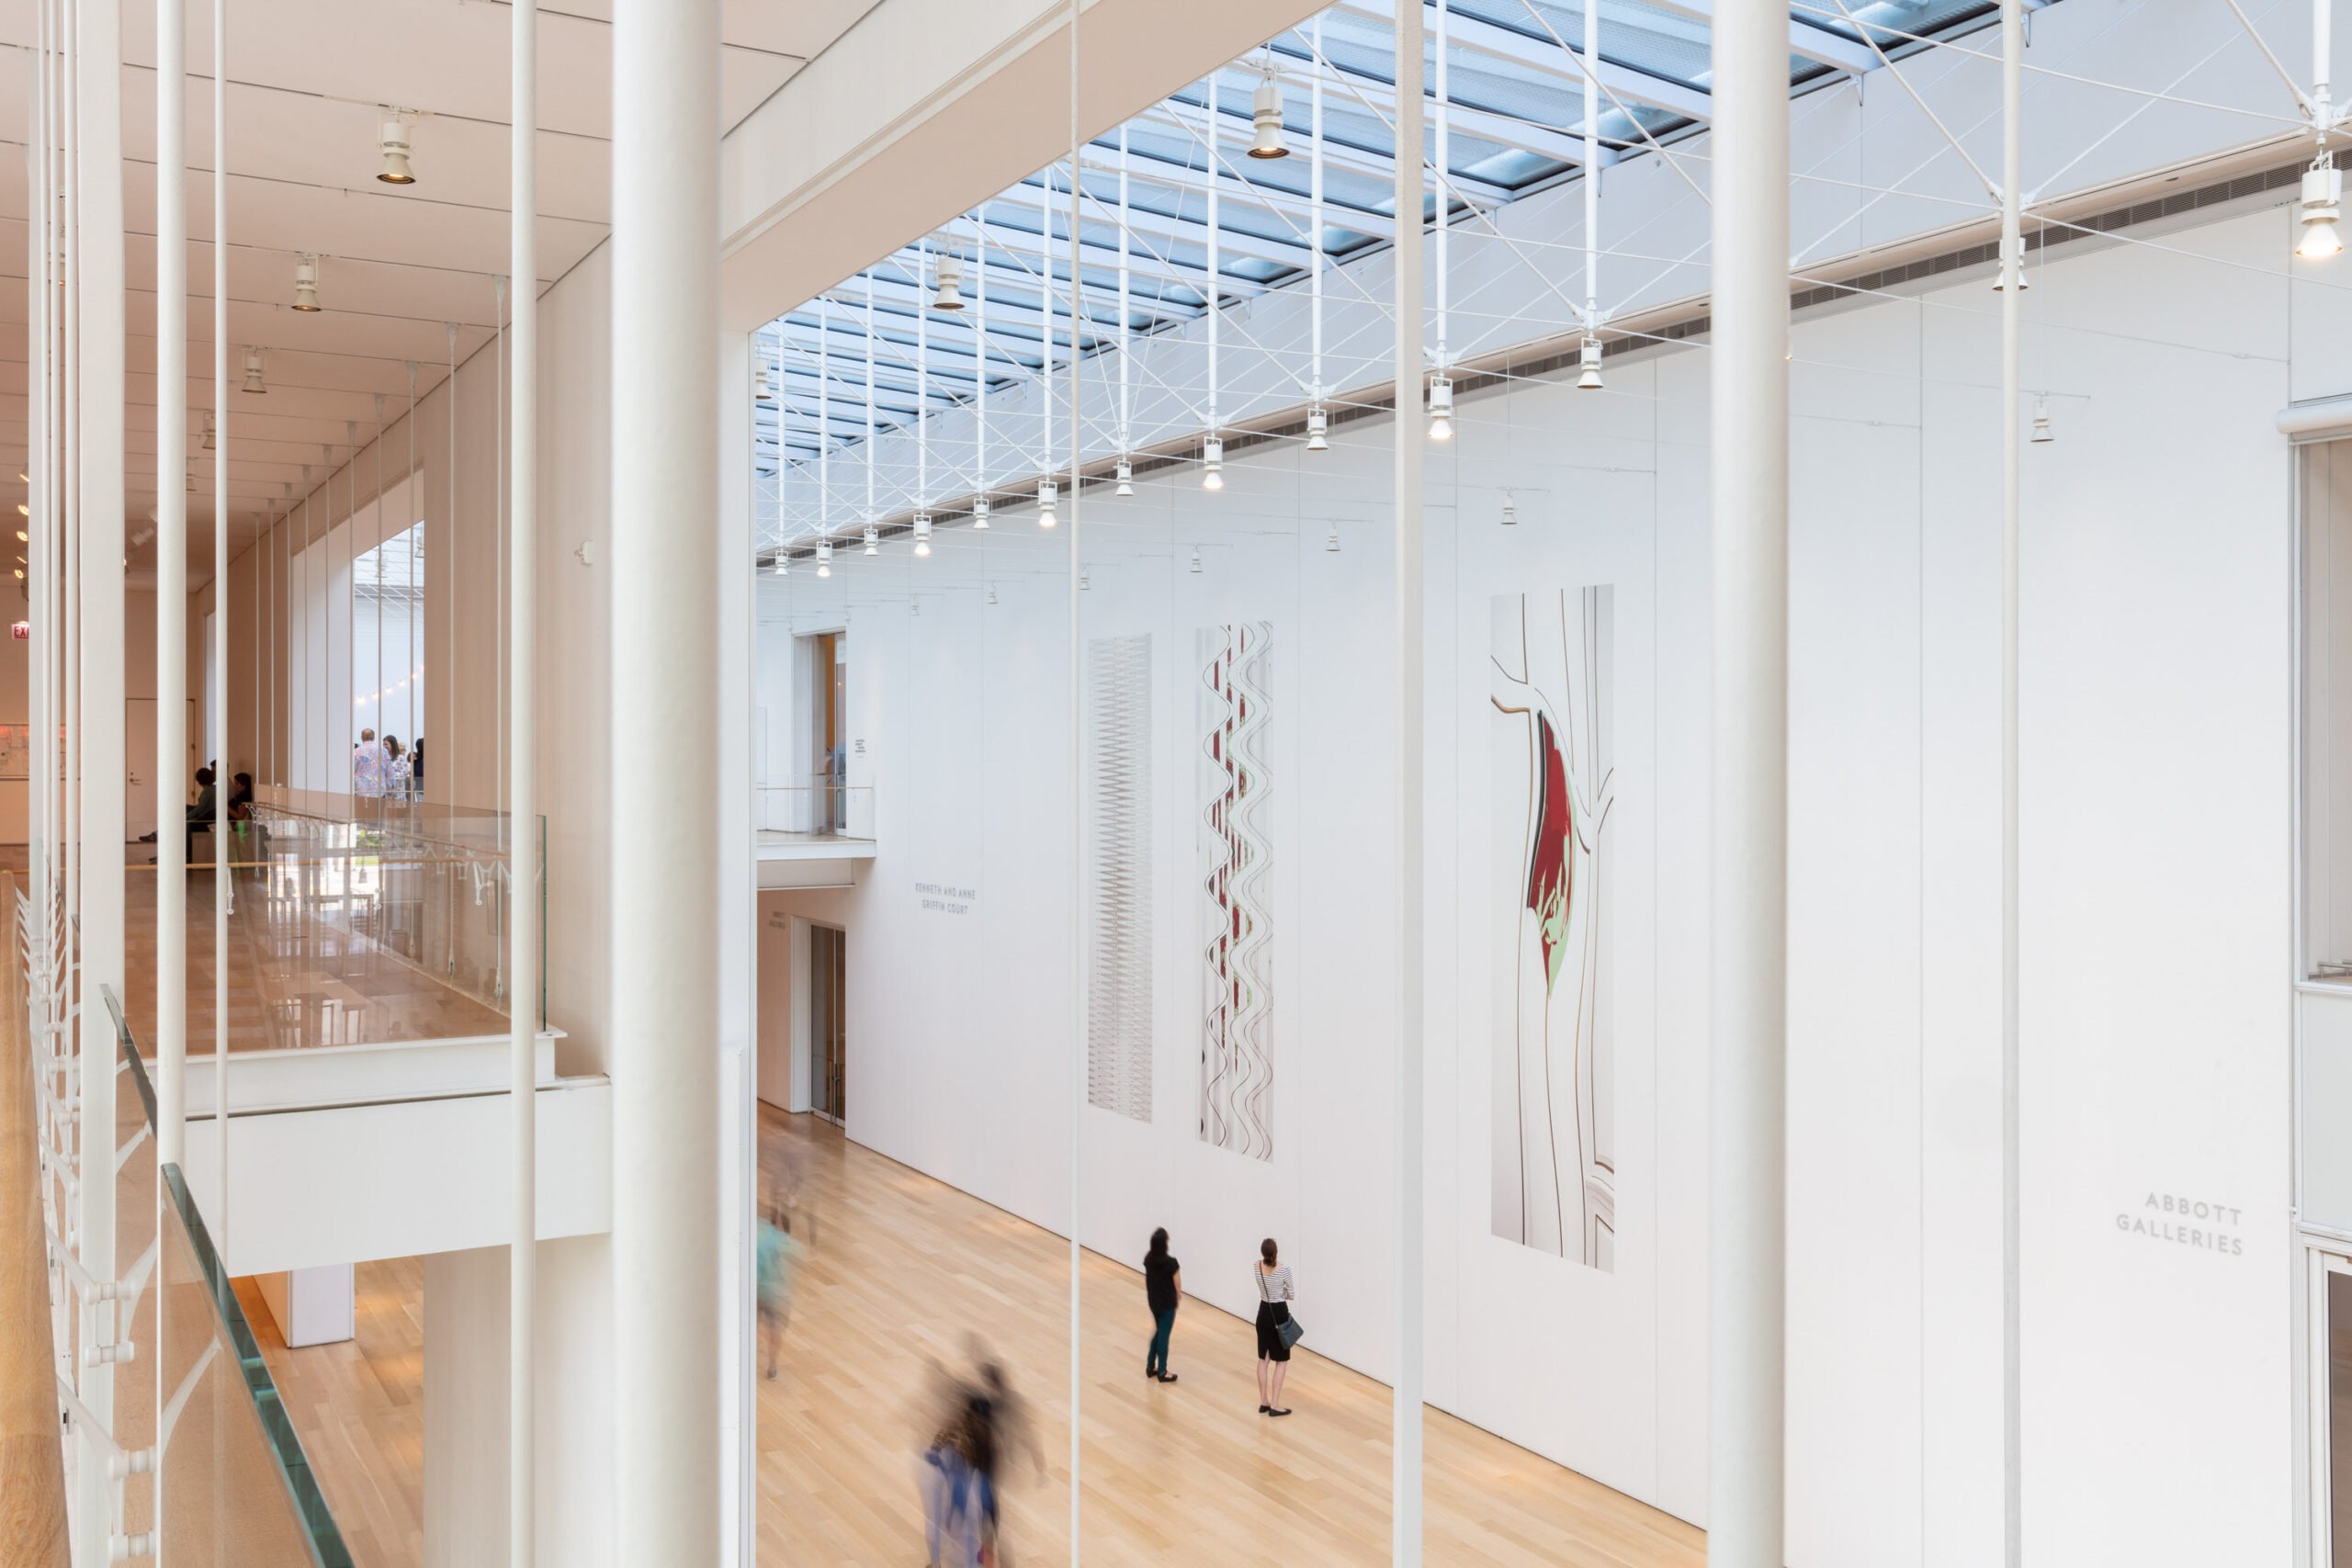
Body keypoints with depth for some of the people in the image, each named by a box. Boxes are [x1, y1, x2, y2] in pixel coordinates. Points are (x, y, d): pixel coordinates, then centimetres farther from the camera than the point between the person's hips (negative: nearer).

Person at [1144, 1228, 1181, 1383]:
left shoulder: (1148, 1259, -8)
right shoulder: (1171, 1263, -24)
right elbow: (1177, 1284, -10)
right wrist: (1179, 1294, 8)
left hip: (1153, 1301, 6)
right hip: (1167, 1303, -6)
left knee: (1157, 1332, 22)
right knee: (1164, 1335, 4)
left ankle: (1150, 1366, 27)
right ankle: (1162, 1372, 12)